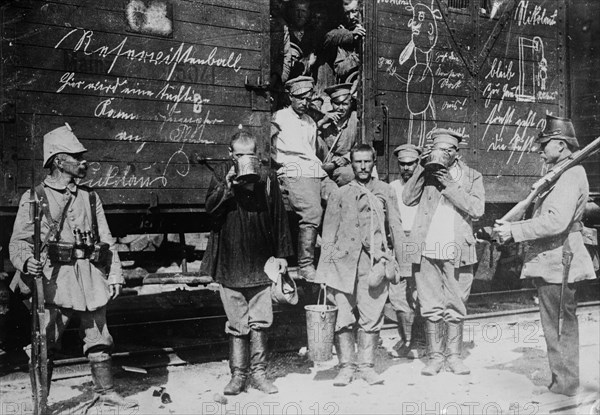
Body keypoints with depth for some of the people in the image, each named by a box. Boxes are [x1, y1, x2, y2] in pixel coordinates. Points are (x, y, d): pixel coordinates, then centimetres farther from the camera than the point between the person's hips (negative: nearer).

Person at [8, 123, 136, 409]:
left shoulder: (90, 197, 12)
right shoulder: (34, 197, 0)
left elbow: (106, 240, 12)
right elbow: (19, 241, -2)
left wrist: (115, 275, 6)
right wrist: (25, 260, -23)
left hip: (91, 278, 4)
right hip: (54, 279, -4)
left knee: (98, 337, 12)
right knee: (45, 344, -1)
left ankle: (105, 391, 27)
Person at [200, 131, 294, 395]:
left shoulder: (267, 178, 3)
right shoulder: (222, 174, 3)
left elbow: (279, 217, 7)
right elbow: (209, 208, -6)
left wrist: (282, 253, 6)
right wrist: (227, 186, -21)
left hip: (261, 262, 1)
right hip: (230, 262, 0)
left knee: (260, 321, 5)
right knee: (236, 323, 6)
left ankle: (259, 372, 18)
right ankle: (238, 374, 17)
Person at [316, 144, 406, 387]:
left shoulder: (385, 192, 13)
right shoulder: (340, 195, 12)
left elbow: (396, 228, 14)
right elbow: (329, 233, 11)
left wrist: (400, 261, 7)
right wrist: (324, 269, 5)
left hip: (374, 262, 0)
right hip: (344, 260, 0)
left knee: (372, 317, 2)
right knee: (342, 317, -2)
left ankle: (366, 365, 14)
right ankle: (346, 366, 9)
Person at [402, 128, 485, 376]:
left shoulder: (471, 176, 9)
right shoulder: (427, 173, 11)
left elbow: (477, 209, -6)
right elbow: (408, 199, -3)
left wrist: (450, 186, -13)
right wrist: (423, 167, -8)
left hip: (457, 251, 0)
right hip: (427, 250, 1)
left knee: (455, 307, 5)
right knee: (430, 307, 4)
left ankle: (454, 355, 18)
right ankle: (435, 356, 14)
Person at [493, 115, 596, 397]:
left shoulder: (571, 175, -15)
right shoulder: (560, 175, 17)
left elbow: (556, 221, -27)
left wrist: (514, 231, -23)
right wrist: (512, 228, 10)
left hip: (557, 261, -10)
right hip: (552, 260, 10)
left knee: (556, 326, -1)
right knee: (564, 323, 17)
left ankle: (564, 382, 10)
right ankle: (567, 381, 28)